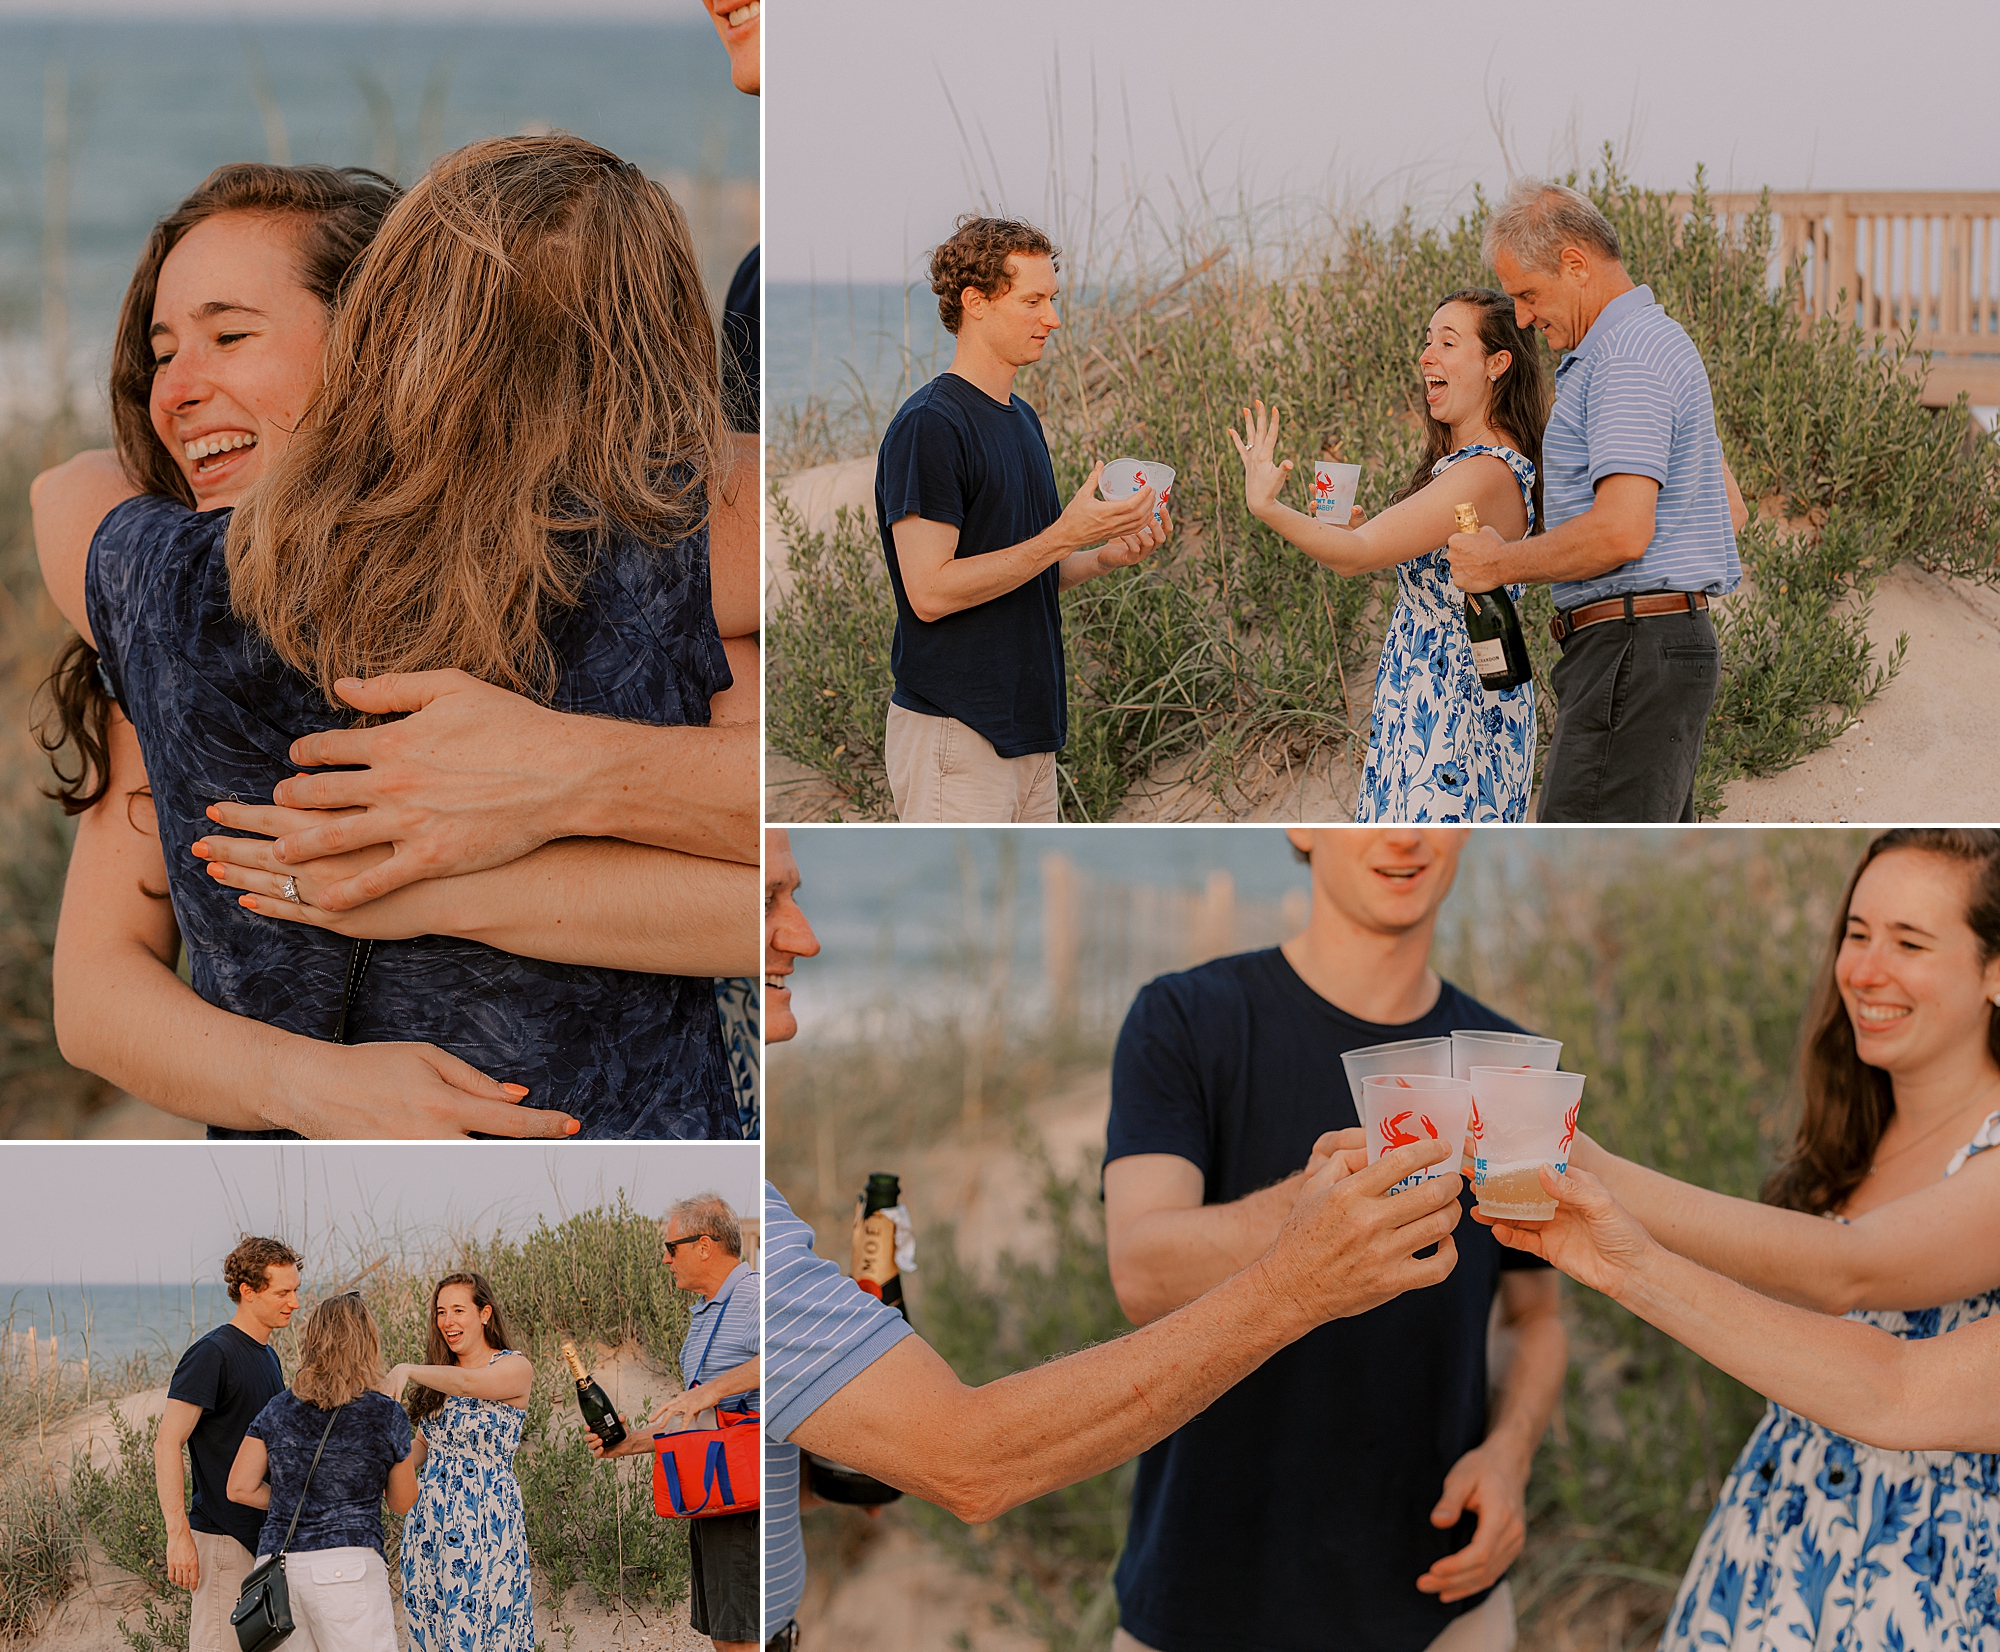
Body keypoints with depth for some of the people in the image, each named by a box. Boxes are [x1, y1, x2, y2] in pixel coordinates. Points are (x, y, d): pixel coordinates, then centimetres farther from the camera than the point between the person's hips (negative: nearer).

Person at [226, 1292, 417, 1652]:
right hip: (347, 1567, -4)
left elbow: (240, 1488, 8)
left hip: (275, 1561, 4)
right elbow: (403, 1502, 13)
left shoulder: (279, 1408, 9)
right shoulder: (387, 1415, 1)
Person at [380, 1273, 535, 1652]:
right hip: (429, 1520, 7)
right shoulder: (438, 1375, 15)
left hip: (484, 1525, -7)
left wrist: (407, 1371, -36)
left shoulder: (514, 1367, -6)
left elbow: (468, 1383, -26)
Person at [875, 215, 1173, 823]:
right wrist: (1065, 537, -20)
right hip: (954, 734, -9)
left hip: (1027, 729, 9)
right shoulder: (929, 425, -13)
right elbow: (930, 590, -20)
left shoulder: (1022, 419, 16)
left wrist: (1107, 554, 3)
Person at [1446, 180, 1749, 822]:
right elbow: (1730, 510, 27)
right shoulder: (1659, 341, 22)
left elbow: (1622, 531, -25)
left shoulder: (1627, 358, -14)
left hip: (1634, 650, -11)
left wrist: (1498, 563, -11)